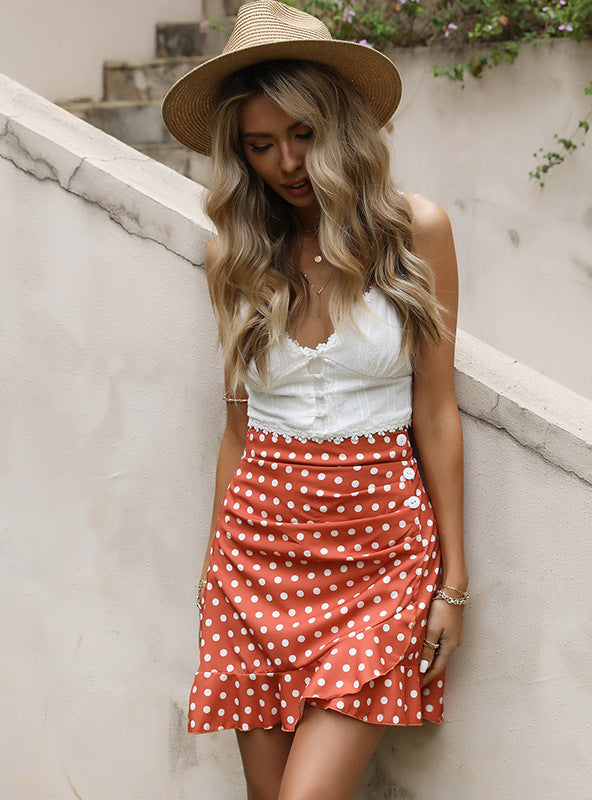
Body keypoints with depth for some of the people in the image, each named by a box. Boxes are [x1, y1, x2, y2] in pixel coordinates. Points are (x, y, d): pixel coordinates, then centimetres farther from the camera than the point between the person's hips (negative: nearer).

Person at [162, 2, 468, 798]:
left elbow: (436, 413, 0)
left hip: (380, 540, -3)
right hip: (263, 534, 3)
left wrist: (453, 578, -1)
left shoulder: (414, 230, -2)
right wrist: (215, 568, 13)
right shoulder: (235, 255, 5)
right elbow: (240, 426, 12)